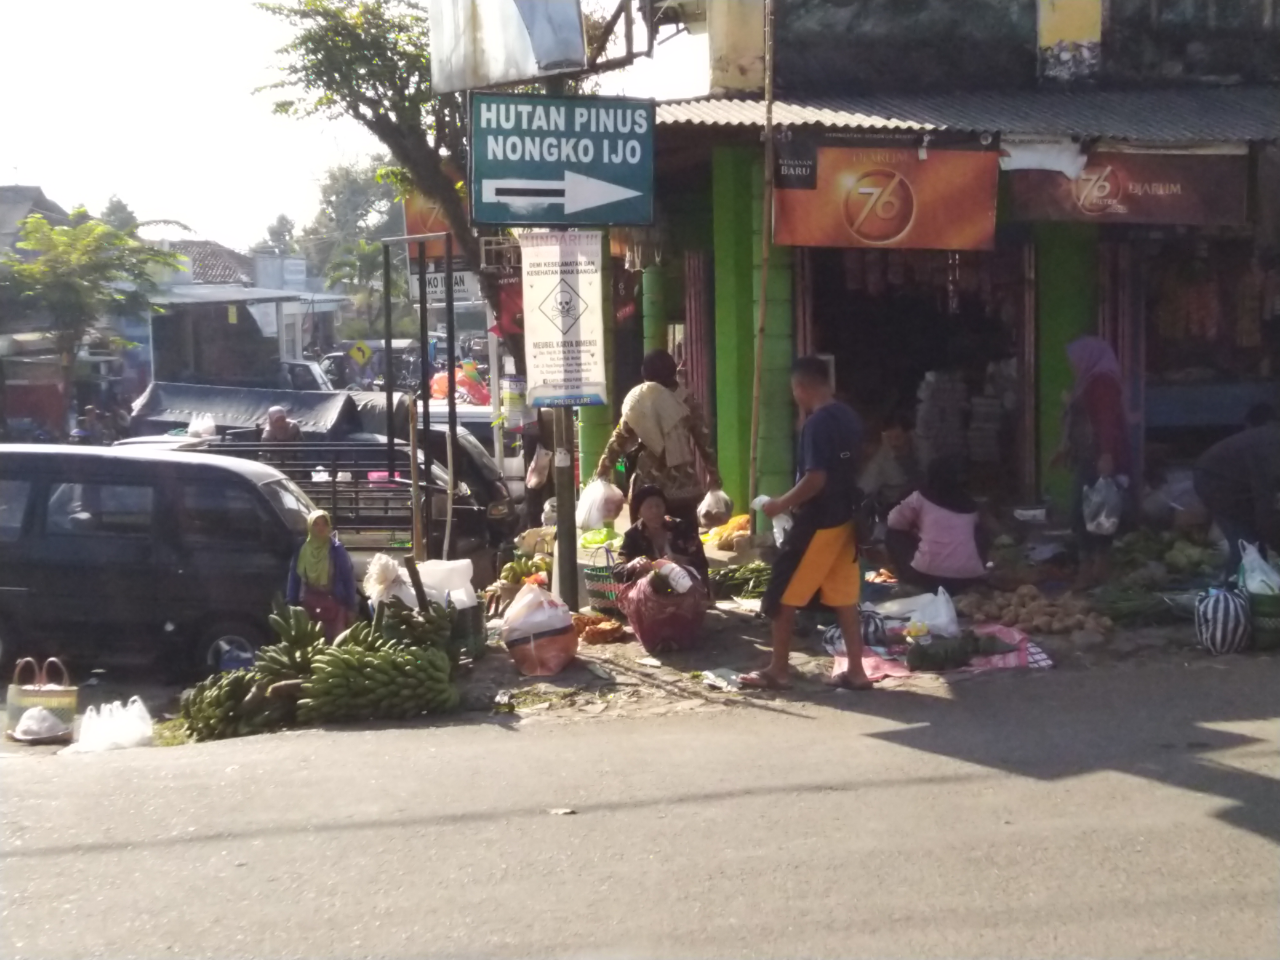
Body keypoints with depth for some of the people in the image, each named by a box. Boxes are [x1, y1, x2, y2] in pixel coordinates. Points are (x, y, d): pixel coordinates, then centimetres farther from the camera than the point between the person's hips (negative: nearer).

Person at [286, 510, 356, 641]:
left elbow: (348, 578, -5)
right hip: (308, 604, 3)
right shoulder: (301, 549, 0)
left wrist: (349, 607, -6)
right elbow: (294, 578, 7)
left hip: (333, 604, -3)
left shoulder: (337, 549, -9)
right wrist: (292, 604, 7)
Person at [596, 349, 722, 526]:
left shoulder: (639, 401, -2)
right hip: (684, 486, 1)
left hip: (648, 486, -1)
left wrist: (605, 466, 16)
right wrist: (713, 472, 15)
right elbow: (704, 439, 4)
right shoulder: (684, 401, 0)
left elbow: (621, 438, 3)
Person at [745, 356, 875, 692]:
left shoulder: (817, 424, -19)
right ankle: (855, 671, 13)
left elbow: (815, 479, -26)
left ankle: (778, 670, 10)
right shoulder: (849, 417, 8)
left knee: (782, 595, 3)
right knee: (844, 597, 11)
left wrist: (780, 504, -13)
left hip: (817, 523, -8)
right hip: (844, 519, 9)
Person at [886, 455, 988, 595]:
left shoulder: (921, 498, 9)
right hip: (970, 577, 3)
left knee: (894, 536, 21)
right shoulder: (970, 505, 17)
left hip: (928, 575, -3)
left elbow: (894, 521, 19)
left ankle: (911, 584, 10)